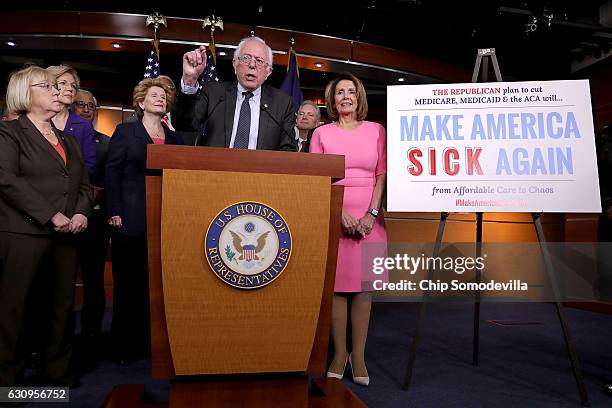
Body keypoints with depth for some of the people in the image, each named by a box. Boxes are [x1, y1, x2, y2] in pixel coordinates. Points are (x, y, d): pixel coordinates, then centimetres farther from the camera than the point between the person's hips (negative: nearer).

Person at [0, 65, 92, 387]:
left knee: (61, 306, 8)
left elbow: (84, 184, 19)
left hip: (65, 236, 6)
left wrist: (82, 213, -2)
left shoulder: (70, 141, 22)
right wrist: (51, 215, -17)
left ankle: (56, 372, 19)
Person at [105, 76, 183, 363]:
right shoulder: (125, 132, 6)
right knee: (128, 283, 1)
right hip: (131, 220, -3)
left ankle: (153, 341, 16)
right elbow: (112, 172, -1)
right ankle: (125, 346, 12)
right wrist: (114, 211, -10)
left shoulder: (175, 139, 16)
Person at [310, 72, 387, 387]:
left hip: (369, 217, 1)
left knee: (363, 285, 1)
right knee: (336, 284, 0)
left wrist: (371, 214, -8)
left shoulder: (376, 131, 10)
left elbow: (382, 175, 5)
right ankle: (339, 353, 11)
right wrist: (341, 213, -11)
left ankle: (359, 355, 10)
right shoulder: (321, 133, 8)